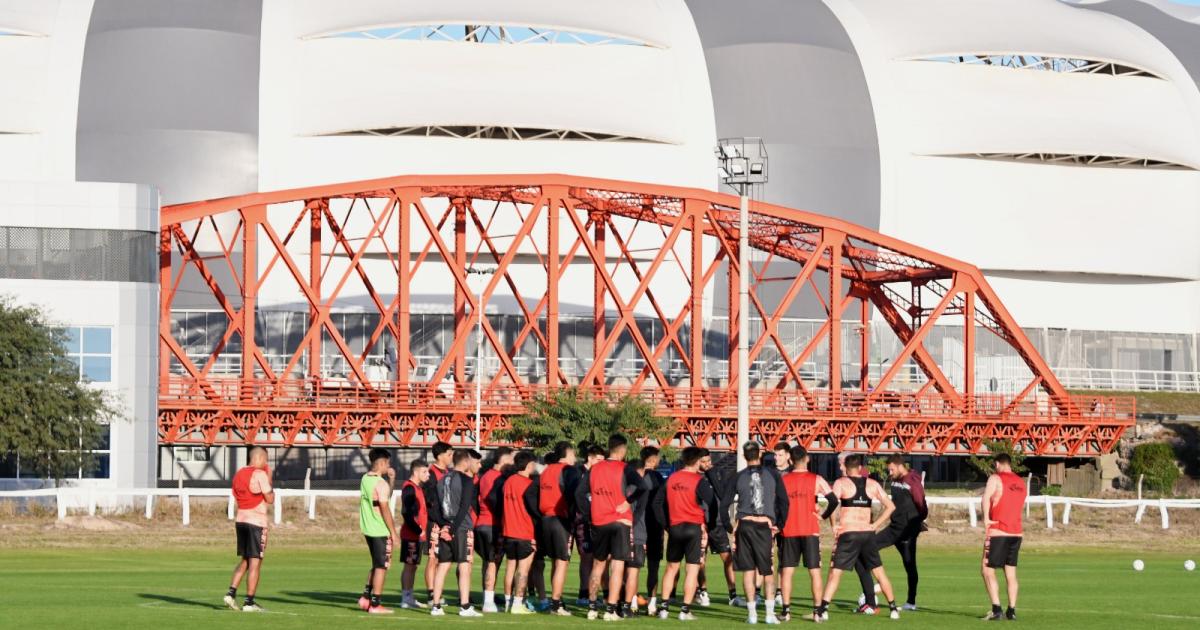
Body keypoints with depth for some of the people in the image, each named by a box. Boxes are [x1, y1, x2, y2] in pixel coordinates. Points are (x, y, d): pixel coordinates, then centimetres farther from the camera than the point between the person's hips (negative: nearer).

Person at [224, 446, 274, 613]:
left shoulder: (238, 474, 11)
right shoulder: (260, 474, -12)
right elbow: (270, 499, -9)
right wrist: (269, 479, 1)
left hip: (240, 520, 7)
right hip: (257, 522, -7)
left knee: (244, 560, 17)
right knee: (255, 562, -2)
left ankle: (231, 592, 4)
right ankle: (249, 602, -3)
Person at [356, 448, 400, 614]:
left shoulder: (365, 479, 10)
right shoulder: (381, 483, -17)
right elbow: (385, 509, -18)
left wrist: (391, 480, 14)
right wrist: (394, 532, -14)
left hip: (368, 529, 8)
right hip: (381, 531, -8)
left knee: (377, 565, 20)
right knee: (382, 566, 0)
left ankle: (366, 597, 19)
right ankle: (375, 605, 1)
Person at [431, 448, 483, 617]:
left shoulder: (443, 479, 13)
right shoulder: (466, 480, -9)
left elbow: (437, 505, 9)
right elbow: (464, 507, -16)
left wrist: (443, 525, 1)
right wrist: (454, 529, -13)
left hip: (445, 528, 7)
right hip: (462, 529, -7)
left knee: (442, 566, 8)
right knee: (464, 567, -4)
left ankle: (436, 606, 8)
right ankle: (465, 607, -6)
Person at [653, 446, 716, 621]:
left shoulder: (671, 479, 7)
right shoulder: (699, 481, -9)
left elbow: (657, 501, 11)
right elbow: (712, 503, -17)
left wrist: (665, 523, 15)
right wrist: (707, 525, -3)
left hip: (674, 527, 5)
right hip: (694, 528, -5)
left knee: (671, 567, 16)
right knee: (692, 568, 0)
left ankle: (664, 608, 12)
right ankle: (685, 610, -4)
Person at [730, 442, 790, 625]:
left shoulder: (738, 477, 3)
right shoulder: (772, 475, 2)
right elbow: (783, 501, 0)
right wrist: (780, 524, 9)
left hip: (744, 525, 1)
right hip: (765, 526, 0)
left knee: (748, 569, 5)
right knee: (768, 571, 6)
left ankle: (752, 612, 2)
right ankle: (770, 613, -3)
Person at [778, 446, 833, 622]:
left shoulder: (783, 481, 2)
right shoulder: (816, 480, -2)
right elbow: (833, 500, -7)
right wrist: (824, 515, 3)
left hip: (789, 531, 1)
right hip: (811, 530, -1)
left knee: (786, 571, 5)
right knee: (814, 571, 4)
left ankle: (786, 610, 0)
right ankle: (818, 610, 0)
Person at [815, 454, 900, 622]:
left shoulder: (841, 483, -1)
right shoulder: (872, 484, 10)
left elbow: (833, 504, -15)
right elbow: (891, 506, 10)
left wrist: (823, 516, 0)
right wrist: (875, 525, 10)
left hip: (848, 533, -3)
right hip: (867, 533, 3)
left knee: (835, 571, -4)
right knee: (879, 571, 16)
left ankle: (823, 609, -16)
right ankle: (893, 608, 19)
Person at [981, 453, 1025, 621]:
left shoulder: (995, 478, -6)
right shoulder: (1021, 482, 13)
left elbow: (986, 499, -23)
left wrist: (986, 519, -19)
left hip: (997, 532, -6)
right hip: (1016, 532, 6)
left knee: (988, 571, 0)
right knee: (1011, 573, 11)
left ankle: (996, 609, -11)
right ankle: (1011, 610, 7)